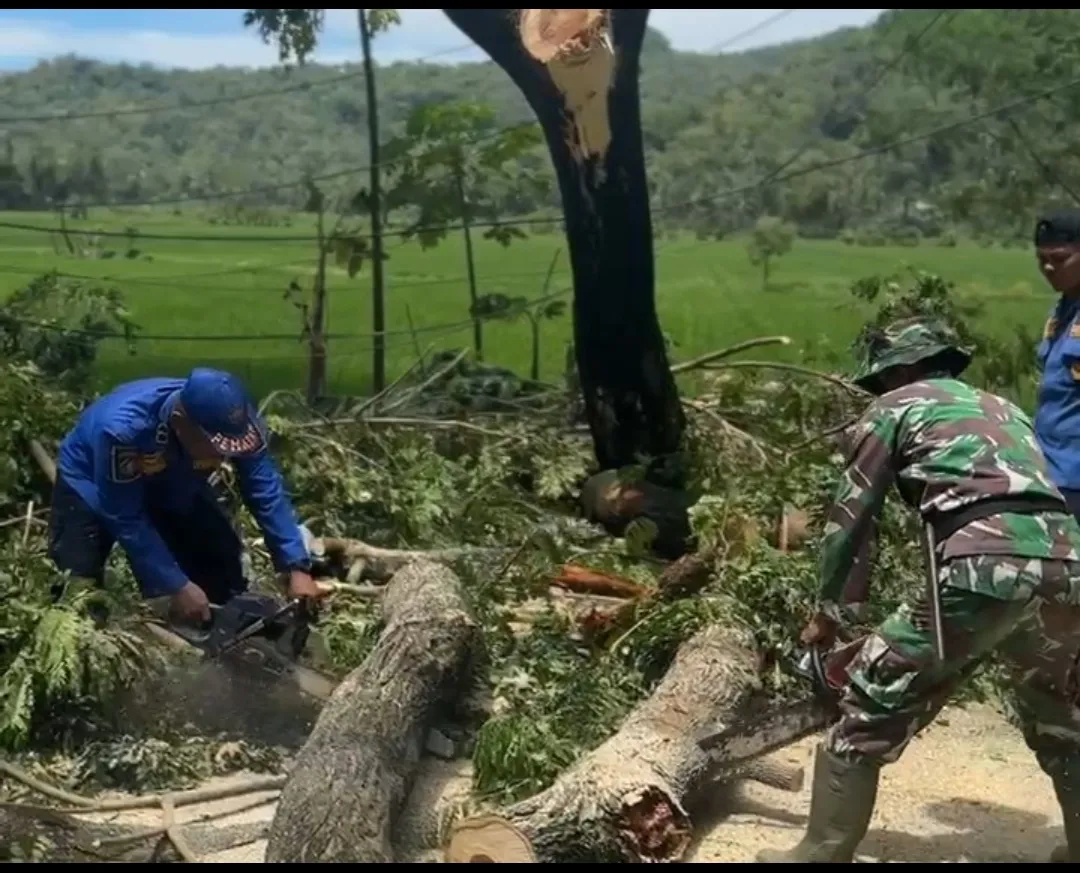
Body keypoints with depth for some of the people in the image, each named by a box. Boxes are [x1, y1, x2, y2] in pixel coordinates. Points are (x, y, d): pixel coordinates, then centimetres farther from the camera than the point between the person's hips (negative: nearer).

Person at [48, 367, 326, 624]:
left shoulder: (231, 421, -32)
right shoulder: (124, 429, -44)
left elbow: (267, 492, -24)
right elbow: (127, 521, -35)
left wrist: (297, 568, -31)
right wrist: (177, 587, -33)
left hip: (172, 484, 4)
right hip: (90, 483, -4)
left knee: (221, 564, -6)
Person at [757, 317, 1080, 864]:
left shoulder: (895, 406, 17)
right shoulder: (1003, 409, 34)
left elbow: (851, 516, 17)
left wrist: (827, 610, 30)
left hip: (987, 565, -6)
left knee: (874, 701, 6)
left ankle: (823, 853, 8)